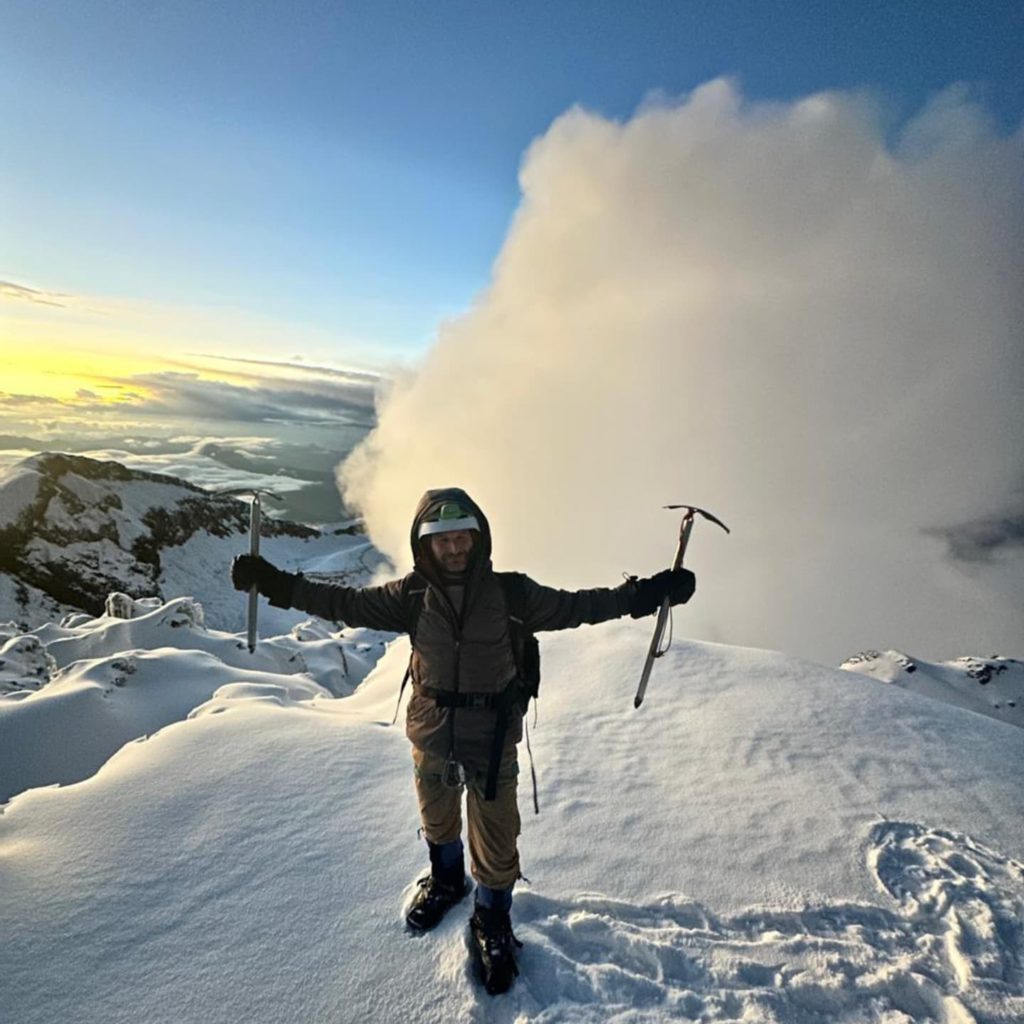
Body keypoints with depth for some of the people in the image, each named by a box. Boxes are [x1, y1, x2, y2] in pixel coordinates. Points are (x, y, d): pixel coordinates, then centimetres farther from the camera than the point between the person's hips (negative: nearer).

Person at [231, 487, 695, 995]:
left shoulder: (510, 593, -17)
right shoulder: (412, 595, -12)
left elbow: (573, 606, -11)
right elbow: (346, 603, -7)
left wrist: (645, 594, -18)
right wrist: (278, 584, -13)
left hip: (492, 740, -2)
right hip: (431, 734, 3)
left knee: (496, 843, 10)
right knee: (437, 822, 28)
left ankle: (493, 923, 40)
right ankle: (446, 881, 59)